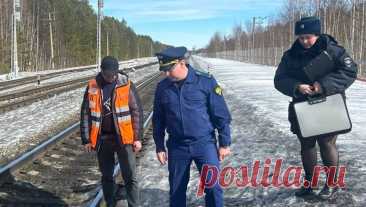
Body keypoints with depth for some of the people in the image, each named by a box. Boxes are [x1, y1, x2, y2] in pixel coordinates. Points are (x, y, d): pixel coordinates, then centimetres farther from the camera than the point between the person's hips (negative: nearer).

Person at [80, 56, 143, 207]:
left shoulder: (127, 85, -7)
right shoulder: (92, 87, -1)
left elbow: (136, 112, -4)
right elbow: (85, 114, 5)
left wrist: (137, 137, -6)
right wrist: (87, 139, 4)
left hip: (123, 138, -3)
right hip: (102, 139, 3)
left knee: (130, 177, 0)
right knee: (107, 177, 15)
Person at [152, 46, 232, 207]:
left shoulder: (206, 81, -10)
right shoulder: (162, 87, 0)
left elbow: (221, 114, -5)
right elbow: (158, 120, 11)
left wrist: (224, 143, -3)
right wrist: (160, 147, 12)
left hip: (204, 143, -3)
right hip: (177, 147, 3)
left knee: (212, 187, -6)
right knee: (176, 190, 12)